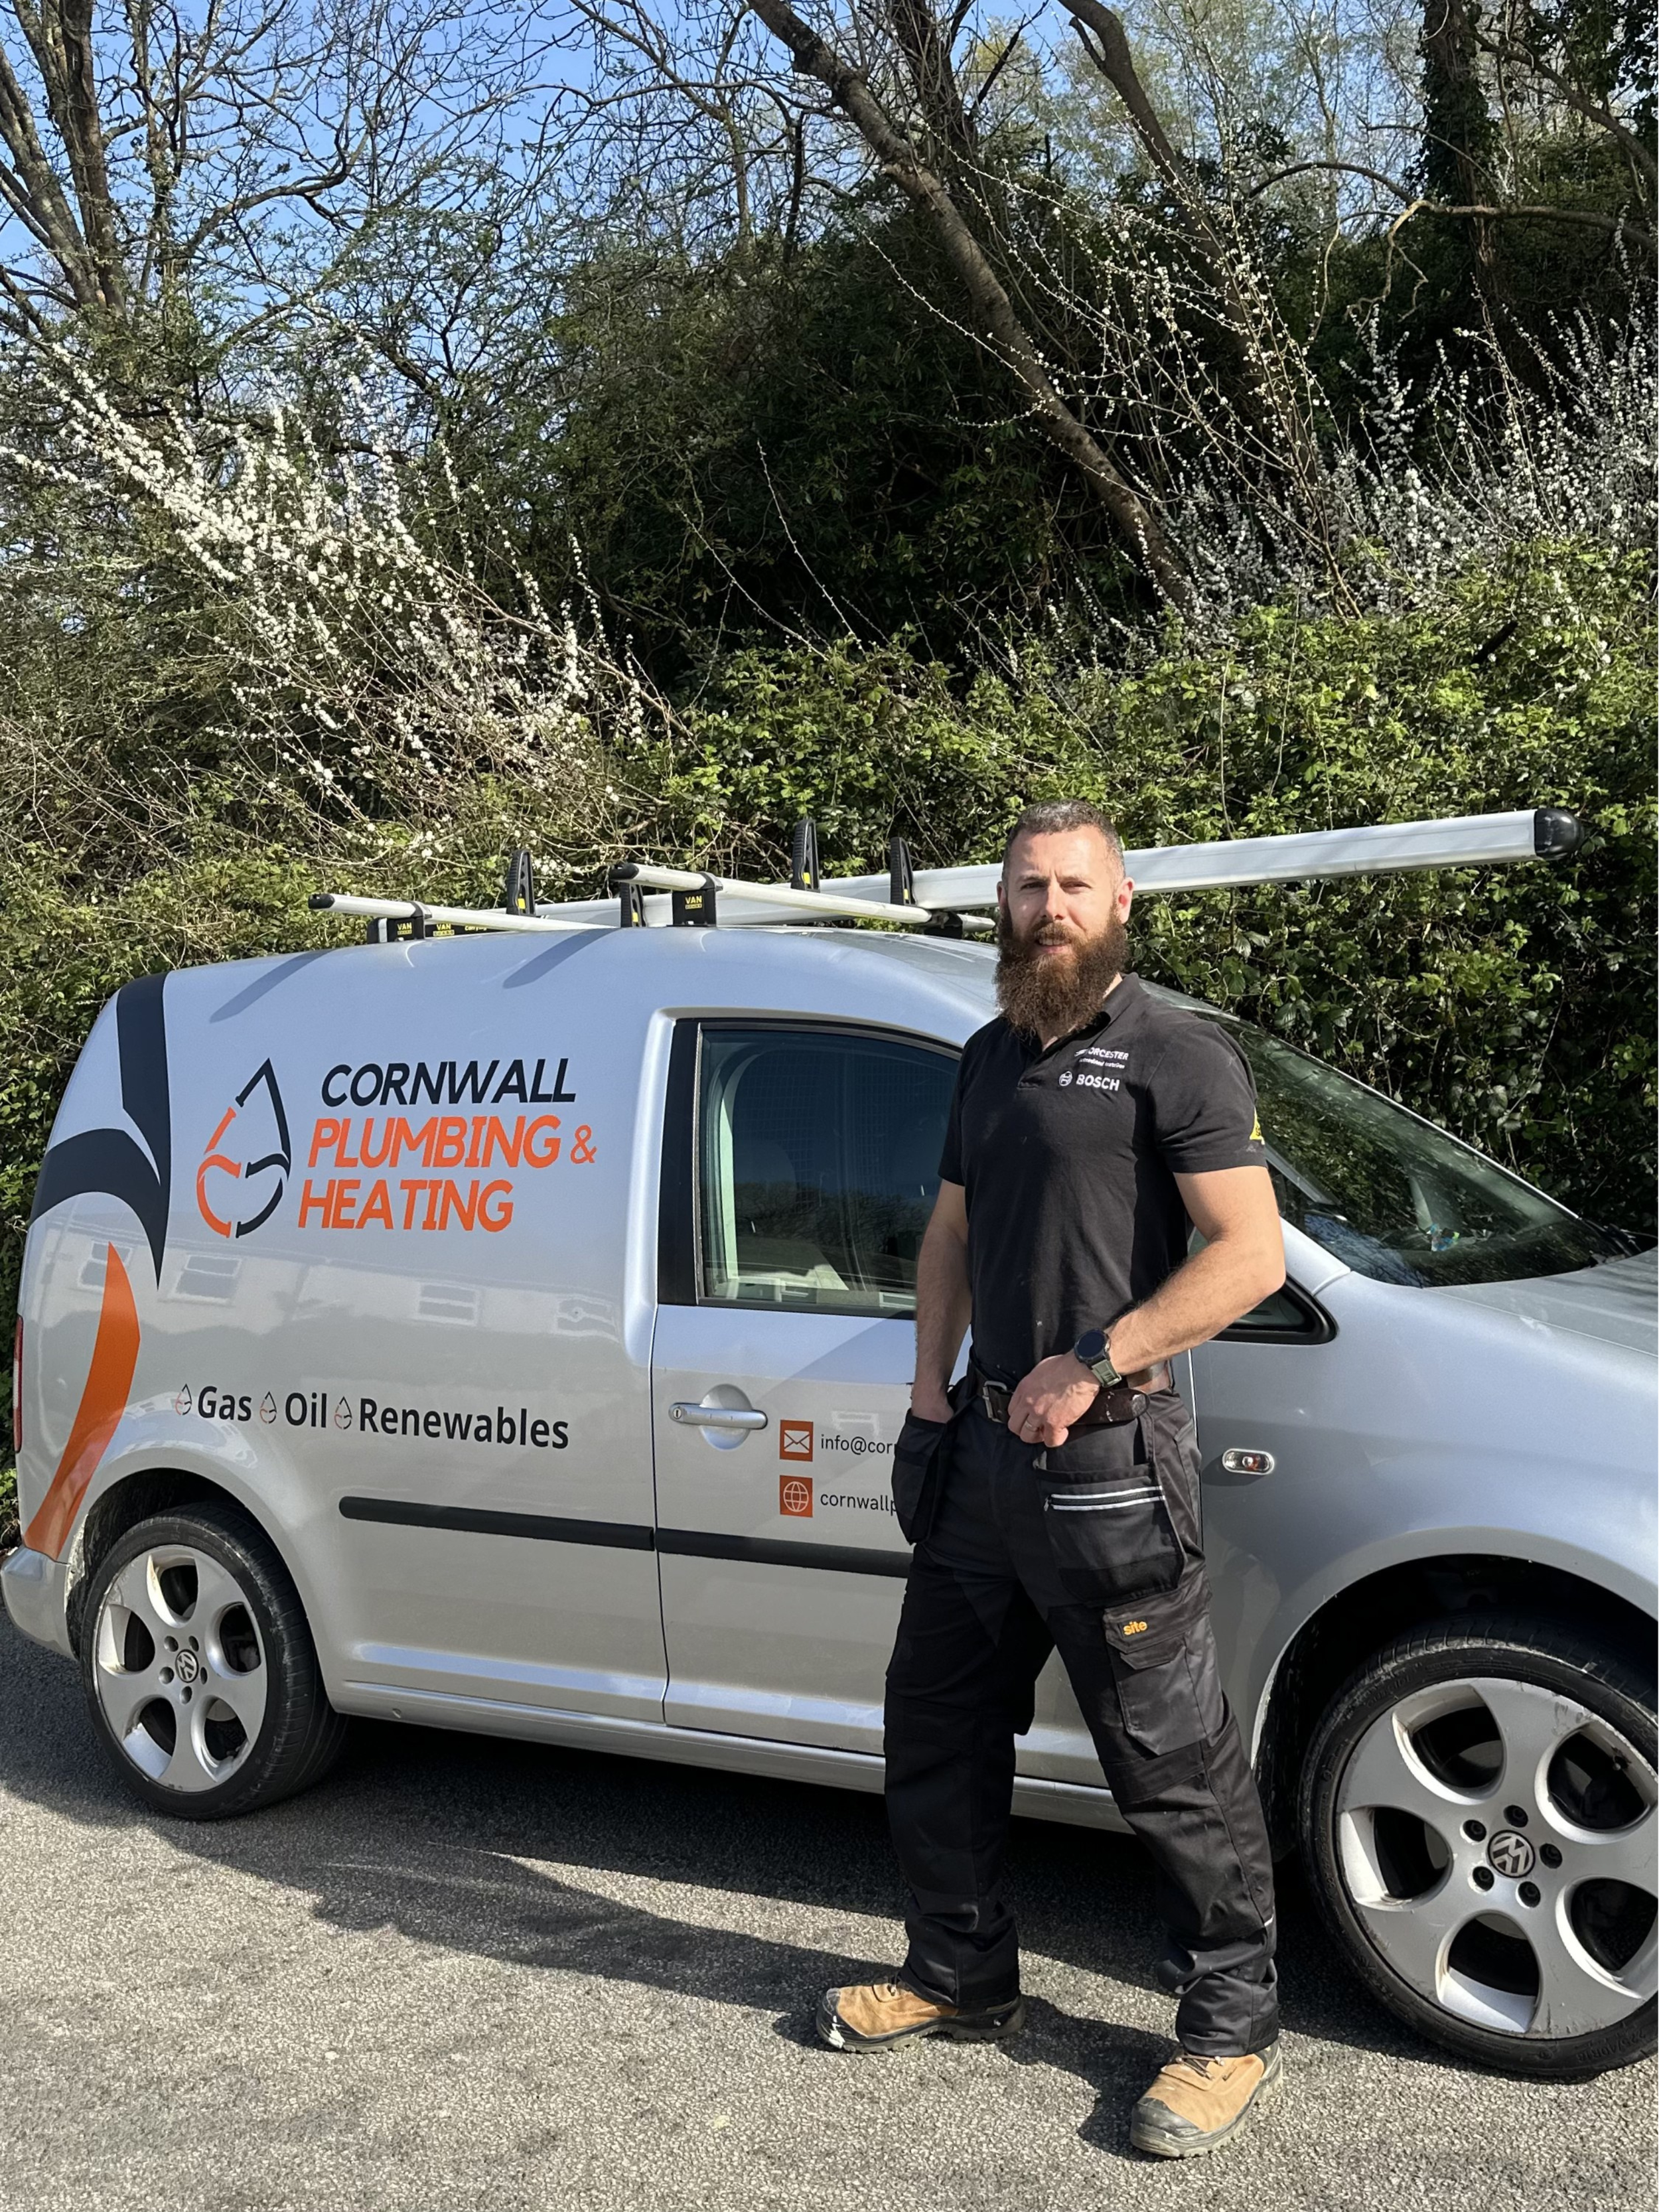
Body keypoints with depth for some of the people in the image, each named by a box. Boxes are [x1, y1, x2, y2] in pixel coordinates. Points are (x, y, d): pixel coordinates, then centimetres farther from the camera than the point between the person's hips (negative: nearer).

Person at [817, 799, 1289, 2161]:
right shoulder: (991, 1059, 16)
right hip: (983, 1449, 8)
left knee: (1176, 1765, 0)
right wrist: (932, 1389, 10)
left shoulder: (1175, 1056, -8)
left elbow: (1250, 1256, -16)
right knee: (937, 1727, 17)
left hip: (1108, 1462, -8)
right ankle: (962, 1980, 34)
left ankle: (1235, 2033, 16)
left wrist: (1093, 1365, -19)